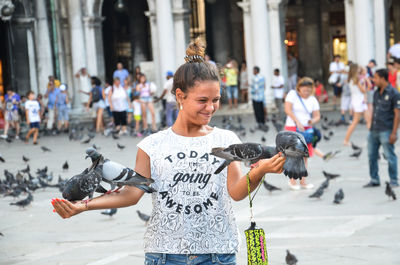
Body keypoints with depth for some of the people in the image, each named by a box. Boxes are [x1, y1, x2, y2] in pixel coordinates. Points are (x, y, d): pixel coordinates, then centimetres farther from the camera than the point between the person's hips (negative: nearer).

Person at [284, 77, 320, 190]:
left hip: (306, 128, 5)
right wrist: (297, 122, -21)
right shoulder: (293, 94, -6)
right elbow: (287, 109, -15)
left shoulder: (313, 100, 7)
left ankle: (302, 181, 10)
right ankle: (292, 180, 5)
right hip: (292, 128, -5)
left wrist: (313, 121, -18)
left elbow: (317, 116, 6)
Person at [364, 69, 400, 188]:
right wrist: (371, 127, 17)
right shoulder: (376, 93, 14)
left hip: (386, 131, -8)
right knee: (372, 156, 10)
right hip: (374, 131, 8)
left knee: (390, 157, -3)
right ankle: (374, 180, 20)